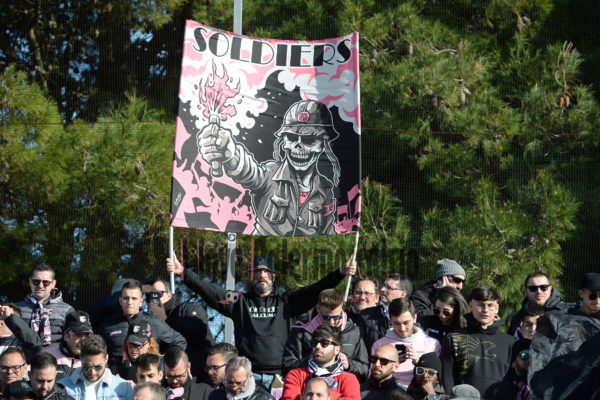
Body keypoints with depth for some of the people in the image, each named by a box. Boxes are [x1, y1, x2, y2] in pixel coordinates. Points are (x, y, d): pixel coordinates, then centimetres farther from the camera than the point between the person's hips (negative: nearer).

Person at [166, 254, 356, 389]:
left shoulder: (287, 302, 12)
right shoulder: (239, 301, 13)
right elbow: (209, 290, 6)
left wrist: (340, 273, -10)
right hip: (248, 375, 0)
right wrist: (183, 273, -3)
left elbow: (316, 290, 3)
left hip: (279, 374, 0)